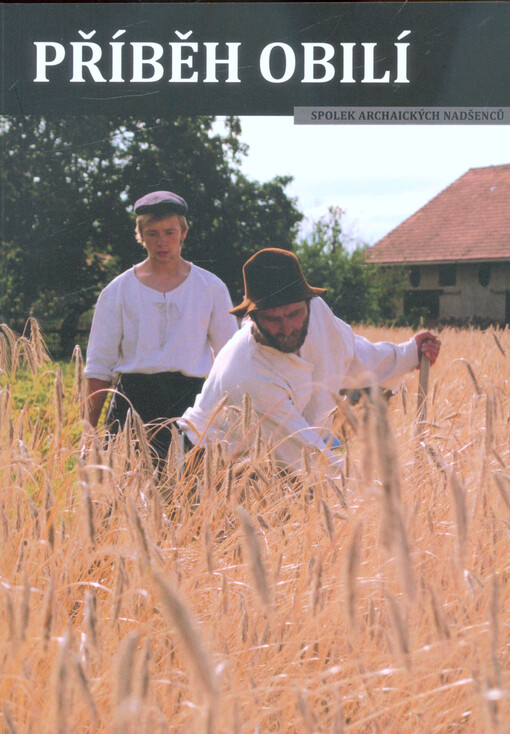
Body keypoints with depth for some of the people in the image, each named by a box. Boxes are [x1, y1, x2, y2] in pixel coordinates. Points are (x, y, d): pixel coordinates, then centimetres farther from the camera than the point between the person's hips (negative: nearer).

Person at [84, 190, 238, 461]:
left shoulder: (211, 288, 9)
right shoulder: (118, 291, 9)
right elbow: (99, 367, 9)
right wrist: (88, 432, 3)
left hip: (189, 400, 0)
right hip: (132, 401, 0)